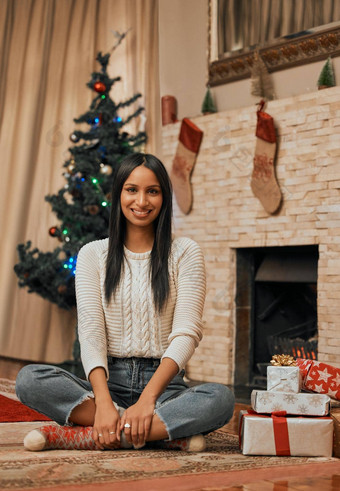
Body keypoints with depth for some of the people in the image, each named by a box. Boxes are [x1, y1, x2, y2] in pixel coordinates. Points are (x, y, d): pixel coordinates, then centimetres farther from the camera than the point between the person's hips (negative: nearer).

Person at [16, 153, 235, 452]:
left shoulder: (185, 253, 5)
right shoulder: (93, 254, 9)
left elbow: (186, 333, -5)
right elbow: (90, 331, -3)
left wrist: (148, 398, -21)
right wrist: (103, 402, -21)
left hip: (163, 382, -1)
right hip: (109, 380, 1)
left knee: (221, 398, -32)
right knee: (29, 379, -25)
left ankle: (76, 435, -29)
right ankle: (165, 433, -26)